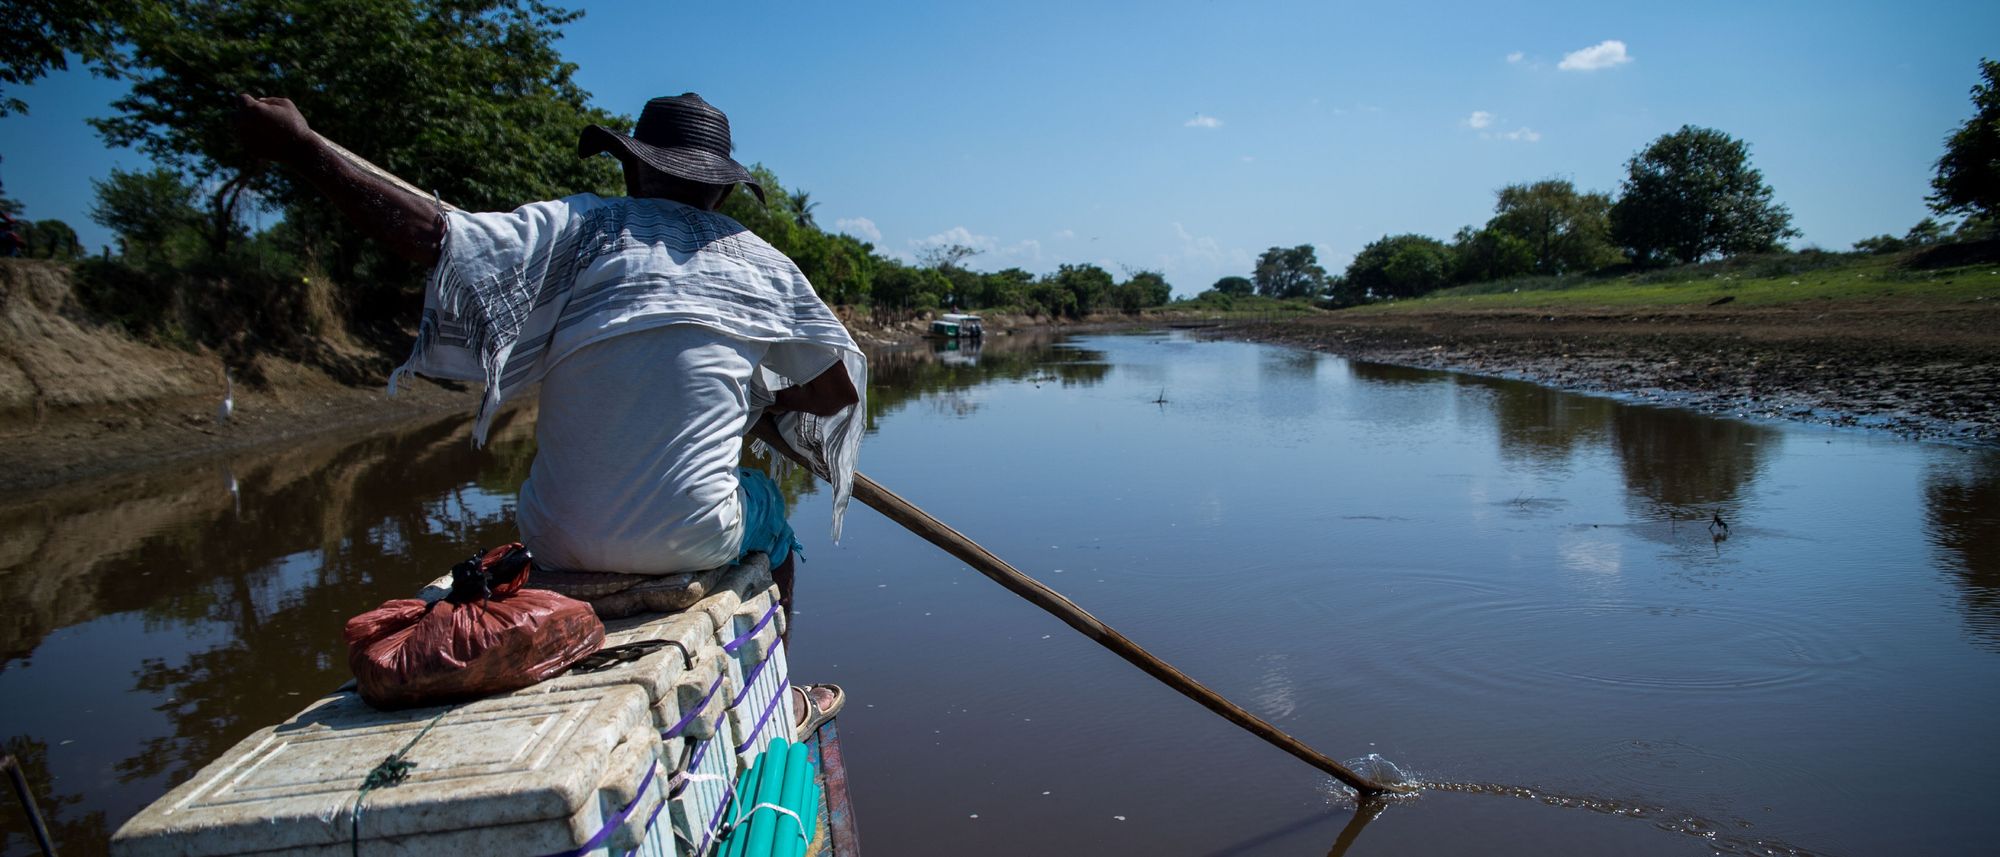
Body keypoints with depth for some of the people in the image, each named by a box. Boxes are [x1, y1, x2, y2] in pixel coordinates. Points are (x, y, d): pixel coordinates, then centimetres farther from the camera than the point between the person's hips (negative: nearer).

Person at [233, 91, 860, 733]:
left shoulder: (584, 225, 0)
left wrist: (300, 147, 2)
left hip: (559, 544, 1)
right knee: (765, 504, 33)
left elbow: (432, 235, -9)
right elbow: (841, 386, 5)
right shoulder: (763, 263, 4)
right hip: (691, 544, -1)